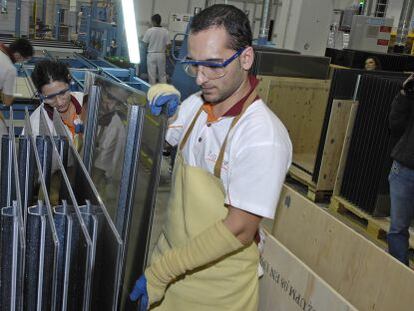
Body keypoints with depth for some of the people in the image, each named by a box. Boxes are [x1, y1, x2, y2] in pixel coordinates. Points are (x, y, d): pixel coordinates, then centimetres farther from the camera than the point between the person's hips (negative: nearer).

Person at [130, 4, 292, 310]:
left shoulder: (264, 137, -25)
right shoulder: (195, 104, -3)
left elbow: (239, 230, -25)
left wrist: (161, 270, -20)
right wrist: (160, 94, -7)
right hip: (170, 257, 6)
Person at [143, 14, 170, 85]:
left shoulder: (149, 31, -10)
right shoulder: (165, 31, -6)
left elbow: (145, 43, -4)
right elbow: (167, 44, -4)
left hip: (151, 54, -2)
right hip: (161, 55, 2)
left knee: (152, 74, 7)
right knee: (162, 74, 11)